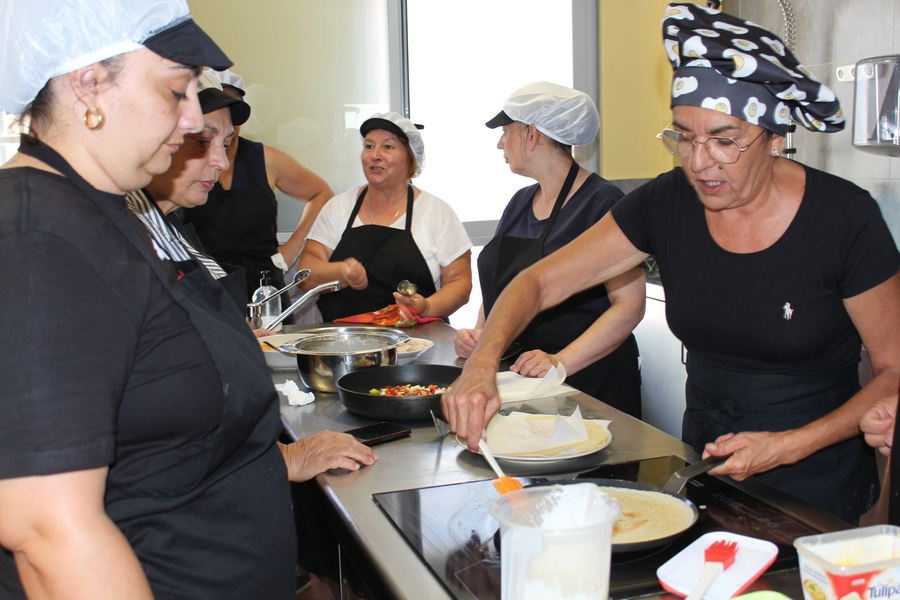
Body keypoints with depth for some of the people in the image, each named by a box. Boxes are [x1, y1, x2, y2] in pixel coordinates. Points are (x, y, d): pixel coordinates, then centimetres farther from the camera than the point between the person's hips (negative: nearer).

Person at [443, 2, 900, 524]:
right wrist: (483, 362, -24)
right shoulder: (666, 205, -7)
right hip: (705, 464, 3)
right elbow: (540, 282, -6)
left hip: (816, 487, -2)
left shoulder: (844, 218, -16)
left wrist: (791, 445, -19)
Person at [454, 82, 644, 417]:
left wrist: (563, 361, -27)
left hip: (588, 381, -6)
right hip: (514, 377, 6)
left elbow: (630, 304, -17)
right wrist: (479, 333, 1)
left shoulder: (602, 201, -11)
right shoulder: (521, 203, 13)